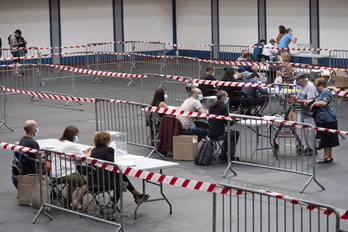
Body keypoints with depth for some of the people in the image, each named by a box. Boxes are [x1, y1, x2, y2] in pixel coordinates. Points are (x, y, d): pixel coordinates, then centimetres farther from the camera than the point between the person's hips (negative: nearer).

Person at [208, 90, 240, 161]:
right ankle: (231, 156, 14)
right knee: (236, 133, 16)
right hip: (218, 134, -7)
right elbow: (228, 123, -13)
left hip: (210, 134, 7)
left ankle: (223, 155, 29)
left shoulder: (211, 106, 8)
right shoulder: (223, 107, -15)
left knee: (228, 133, 33)